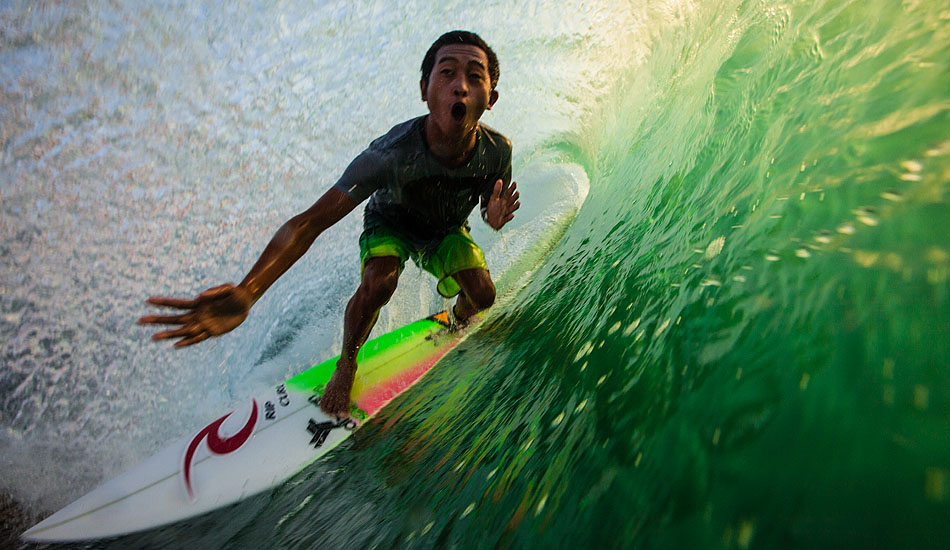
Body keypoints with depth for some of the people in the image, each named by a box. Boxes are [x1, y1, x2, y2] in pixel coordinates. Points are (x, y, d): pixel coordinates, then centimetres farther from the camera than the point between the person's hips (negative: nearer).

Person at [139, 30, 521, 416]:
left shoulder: (496, 150, -29)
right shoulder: (391, 153, -40)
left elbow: (491, 206, -6)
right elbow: (310, 222, -44)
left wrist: (495, 218, -35)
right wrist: (247, 292, -59)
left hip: (447, 232, 3)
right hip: (390, 223, -3)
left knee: (482, 295, -18)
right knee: (377, 286, -32)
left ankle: (457, 326, 23)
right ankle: (347, 364, 1)